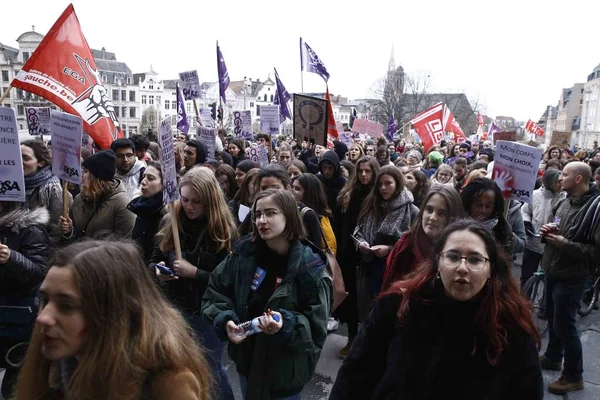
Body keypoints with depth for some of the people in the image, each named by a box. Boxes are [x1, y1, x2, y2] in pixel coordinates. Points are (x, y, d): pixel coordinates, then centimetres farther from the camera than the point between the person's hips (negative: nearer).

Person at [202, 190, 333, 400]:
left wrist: (286, 325, -32)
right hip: (247, 358, 4)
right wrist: (226, 320, -18)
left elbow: (316, 326, -15)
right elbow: (215, 292, 0)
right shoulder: (244, 253, -8)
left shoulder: (309, 266, -18)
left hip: (286, 368, -4)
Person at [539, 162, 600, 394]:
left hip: (571, 277, -8)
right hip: (552, 271, 8)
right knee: (553, 318, 21)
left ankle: (573, 376, 19)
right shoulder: (565, 201, 6)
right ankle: (552, 357, 40)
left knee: (564, 325, 1)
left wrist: (565, 244, -26)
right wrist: (546, 232, 0)